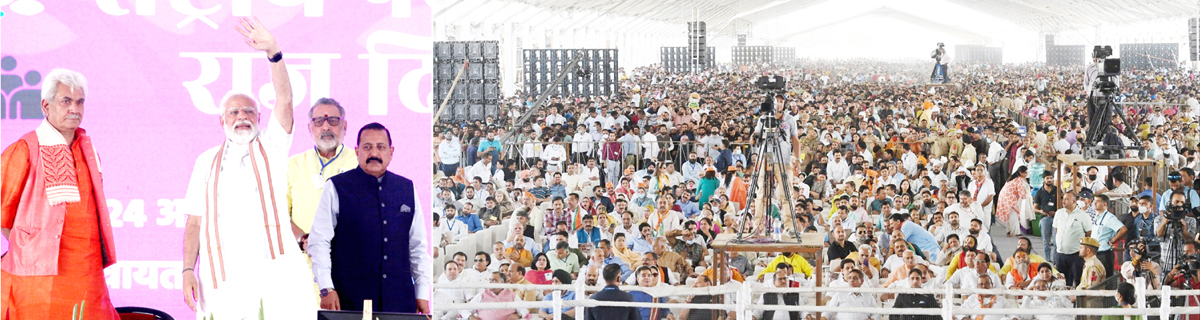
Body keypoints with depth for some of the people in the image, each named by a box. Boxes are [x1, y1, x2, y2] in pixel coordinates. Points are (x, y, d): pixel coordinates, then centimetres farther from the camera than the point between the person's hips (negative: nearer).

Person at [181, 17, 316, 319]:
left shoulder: (271, 148, 13)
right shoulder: (207, 162, 17)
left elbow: (284, 100, -3)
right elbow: (194, 222, 12)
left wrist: (274, 52, -17)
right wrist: (188, 270, 0)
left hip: (275, 273, -1)